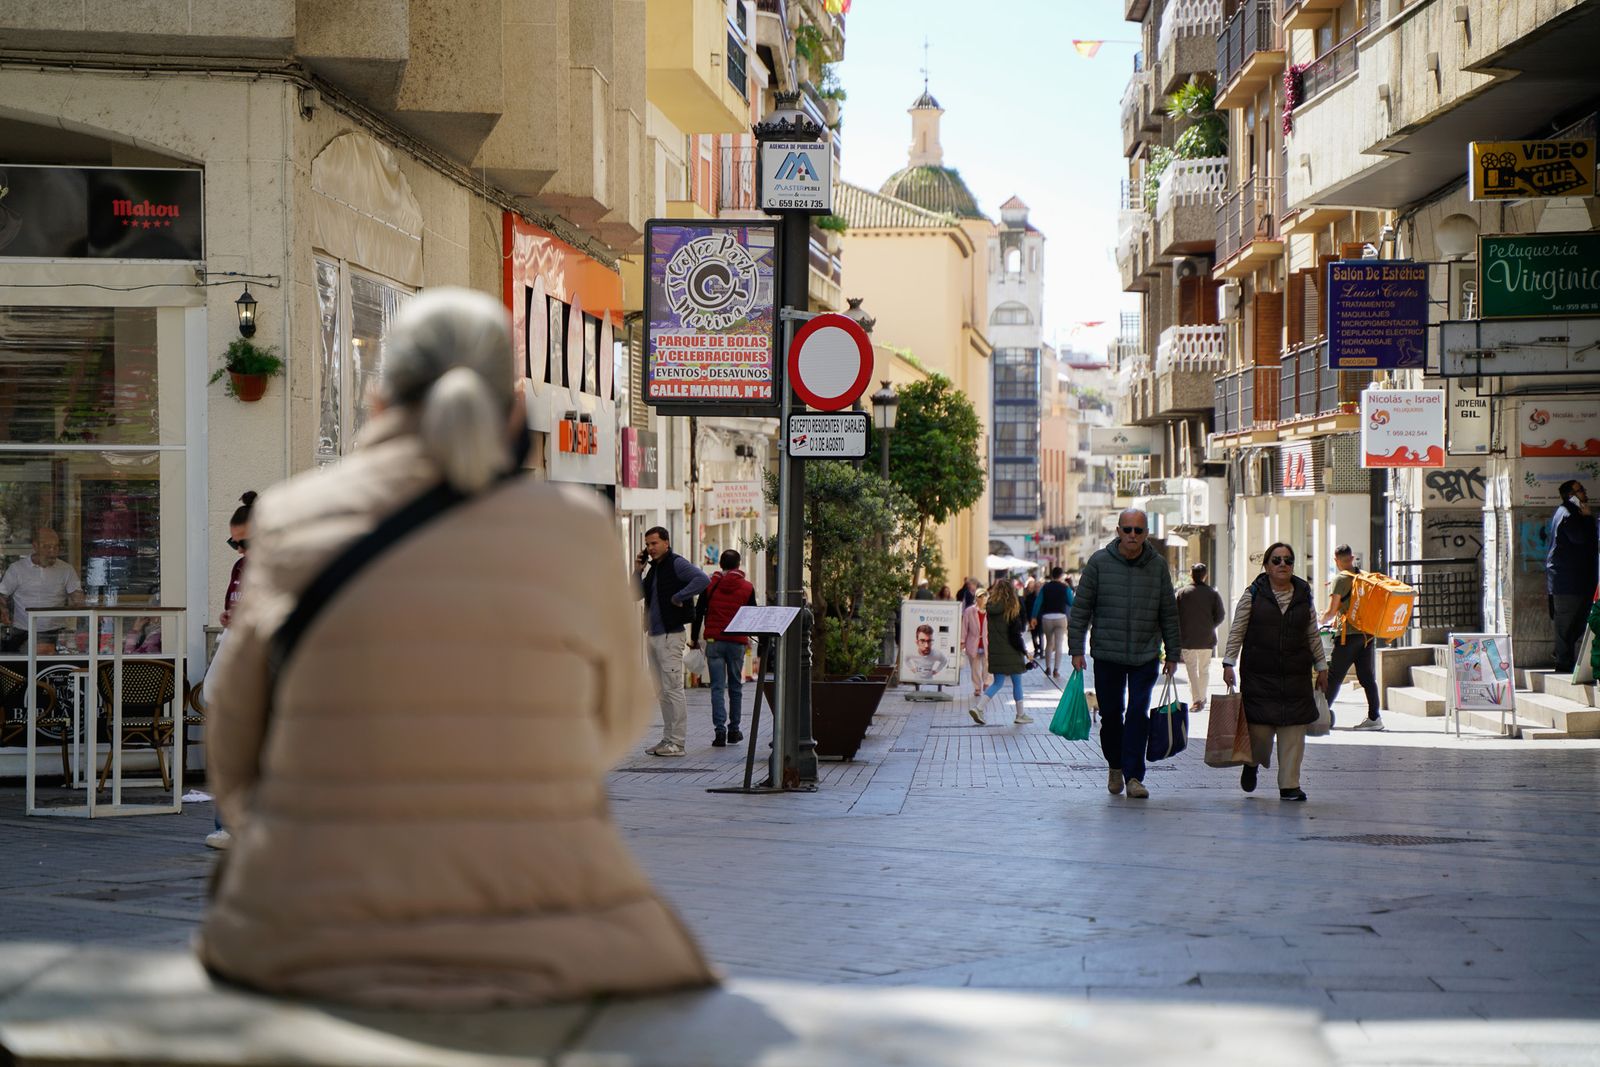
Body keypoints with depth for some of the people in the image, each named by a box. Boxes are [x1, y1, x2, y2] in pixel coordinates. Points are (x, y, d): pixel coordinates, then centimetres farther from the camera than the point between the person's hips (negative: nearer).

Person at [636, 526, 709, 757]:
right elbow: (636, 594, 19)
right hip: (654, 634, 9)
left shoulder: (677, 564, -9)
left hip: (670, 635, -9)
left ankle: (677, 742, -8)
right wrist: (638, 571, 6)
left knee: (673, 689, -9)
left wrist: (678, 597, -21)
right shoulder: (654, 568, 19)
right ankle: (668, 738, 16)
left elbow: (703, 580, -23)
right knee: (662, 691, 11)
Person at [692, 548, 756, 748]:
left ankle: (719, 730, -13)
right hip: (737, 642, 0)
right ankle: (734, 730, 18)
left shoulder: (710, 585, 1)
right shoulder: (747, 587, 1)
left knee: (717, 687, -2)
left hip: (714, 641, 0)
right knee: (735, 687, 12)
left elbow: (699, 612, 2)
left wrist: (694, 638, 11)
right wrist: (748, 638, 25)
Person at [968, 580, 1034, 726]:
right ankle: (1020, 715, 18)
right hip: (1011, 652, -5)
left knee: (998, 682, 12)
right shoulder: (1011, 609, -15)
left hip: (995, 652, 5)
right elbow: (1015, 634, -15)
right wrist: (1025, 651, -6)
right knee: (1017, 682, 9)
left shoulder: (991, 608, 1)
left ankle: (978, 707, -5)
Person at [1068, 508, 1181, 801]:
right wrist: (1076, 649, -3)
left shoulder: (1158, 565, 2)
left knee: (1138, 714, -7)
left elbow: (1169, 613, 8)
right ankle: (1115, 766, 29)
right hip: (1106, 655, 0)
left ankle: (1133, 776, -2)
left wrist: (1173, 654, 8)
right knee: (1111, 713, 7)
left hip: (1145, 655, 0)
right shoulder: (1099, 563, -2)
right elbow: (1080, 609, 1)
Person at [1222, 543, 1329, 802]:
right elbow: (1236, 632, 2)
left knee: (1293, 731, -1)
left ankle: (1289, 785, 6)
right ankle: (1252, 763, 28)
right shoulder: (1253, 594, 1)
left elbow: (1313, 636, 17)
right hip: (1259, 674, -3)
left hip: (1296, 675, 3)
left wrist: (1321, 667, 17)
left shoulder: (1304, 596, 10)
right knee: (1260, 728, -4)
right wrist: (1229, 664, -4)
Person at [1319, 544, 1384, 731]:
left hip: (1348, 634, -6)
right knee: (1367, 676, 7)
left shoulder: (1341, 579, -9)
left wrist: (1320, 621, 9)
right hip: (1368, 633, 6)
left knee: (1334, 677, -2)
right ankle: (1374, 717, 5)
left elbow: (1331, 612, -12)